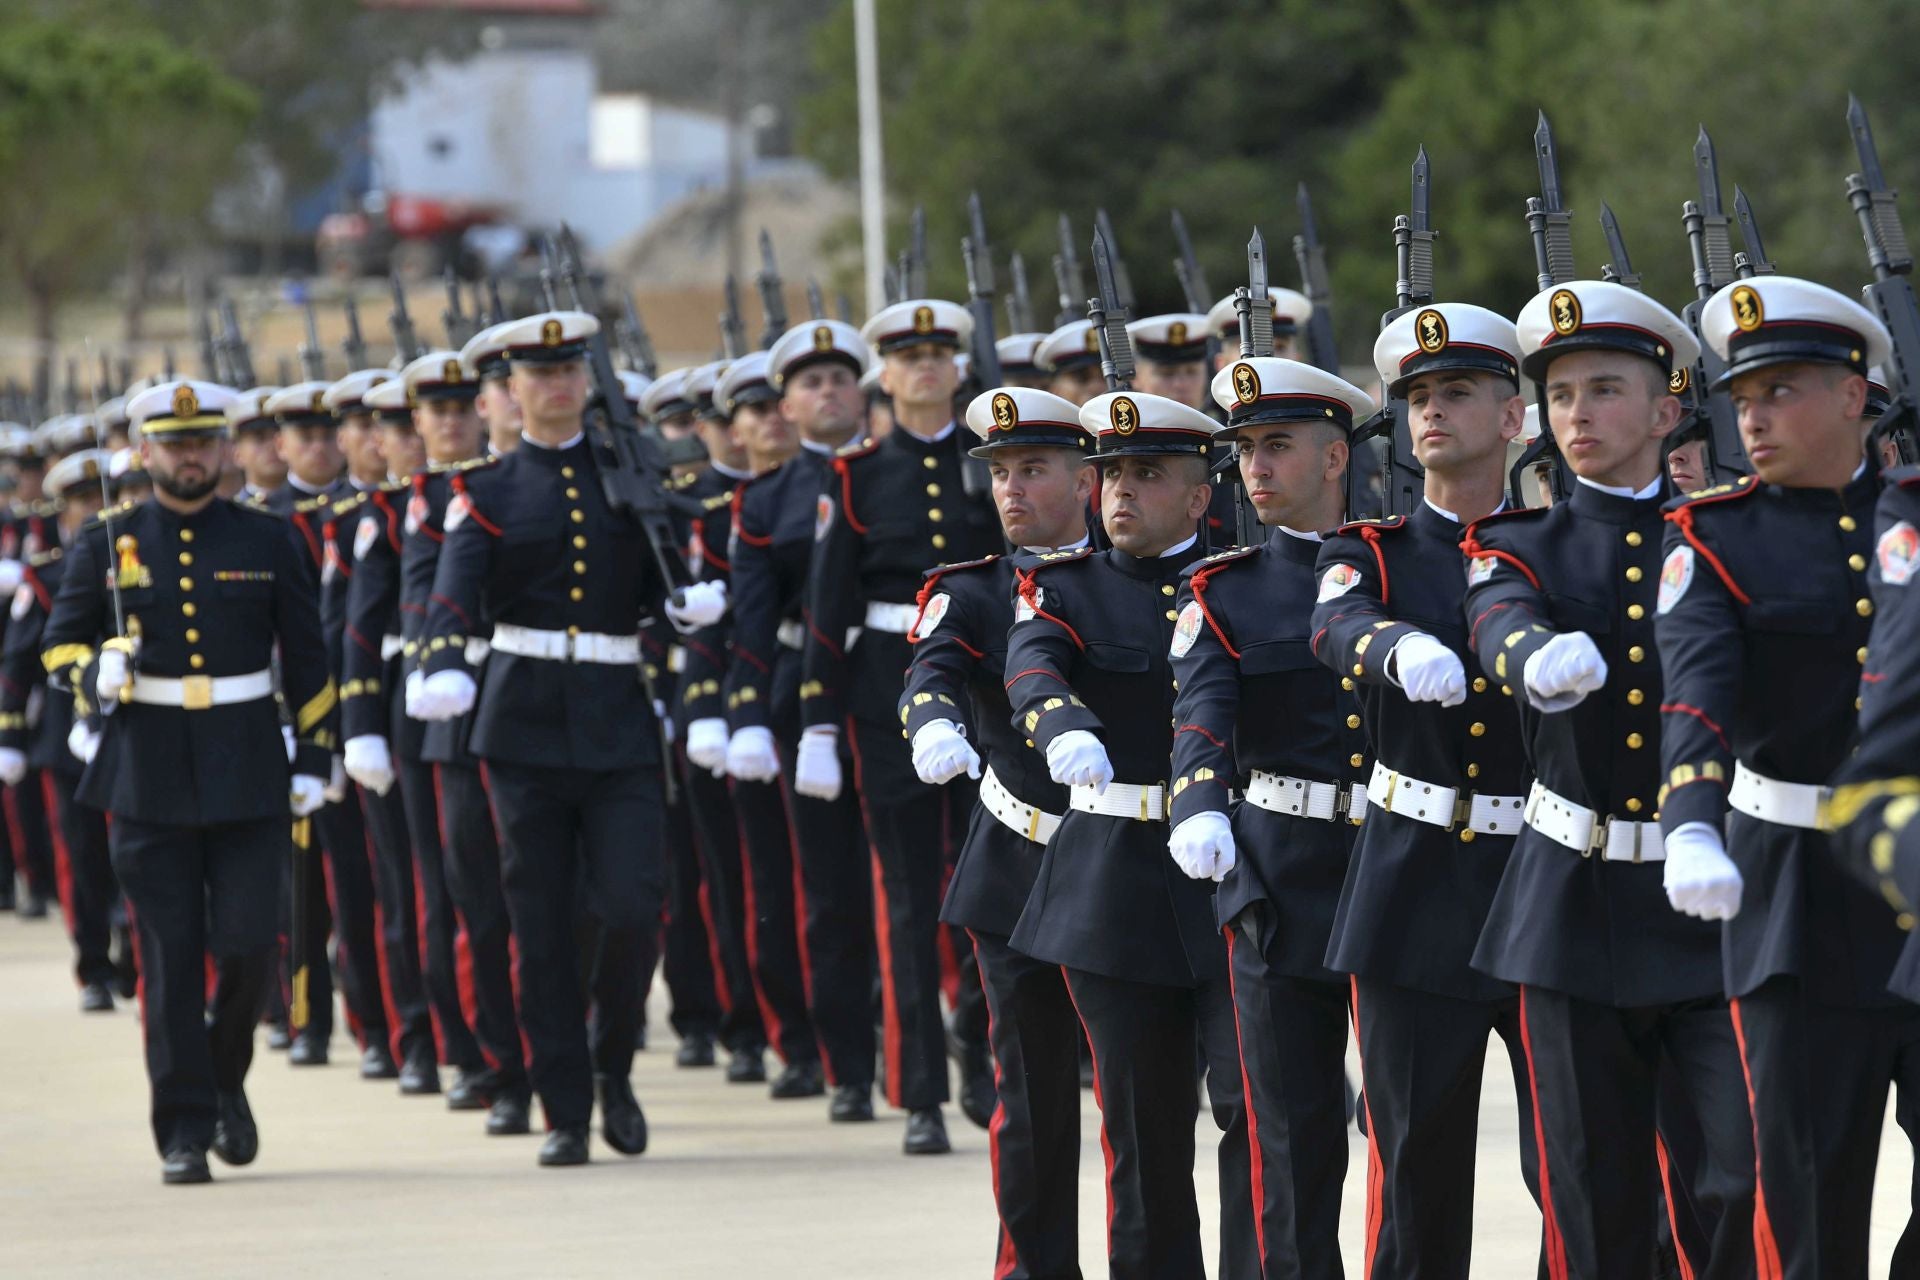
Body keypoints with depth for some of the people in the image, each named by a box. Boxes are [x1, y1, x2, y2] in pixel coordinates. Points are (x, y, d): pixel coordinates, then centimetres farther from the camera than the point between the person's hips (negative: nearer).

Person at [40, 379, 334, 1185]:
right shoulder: (106, 545, 5)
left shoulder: (266, 542, 7)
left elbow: (307, 658, 10)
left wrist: (313, 759, 5)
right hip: (149, 777, 0)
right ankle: (185, 1130, 4)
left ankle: (226, 1079, 21)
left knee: (248, 944, -6)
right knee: (170, 958, -1)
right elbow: (60, 641, 7)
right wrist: (96, 675, -15)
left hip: (249, 777, 0)